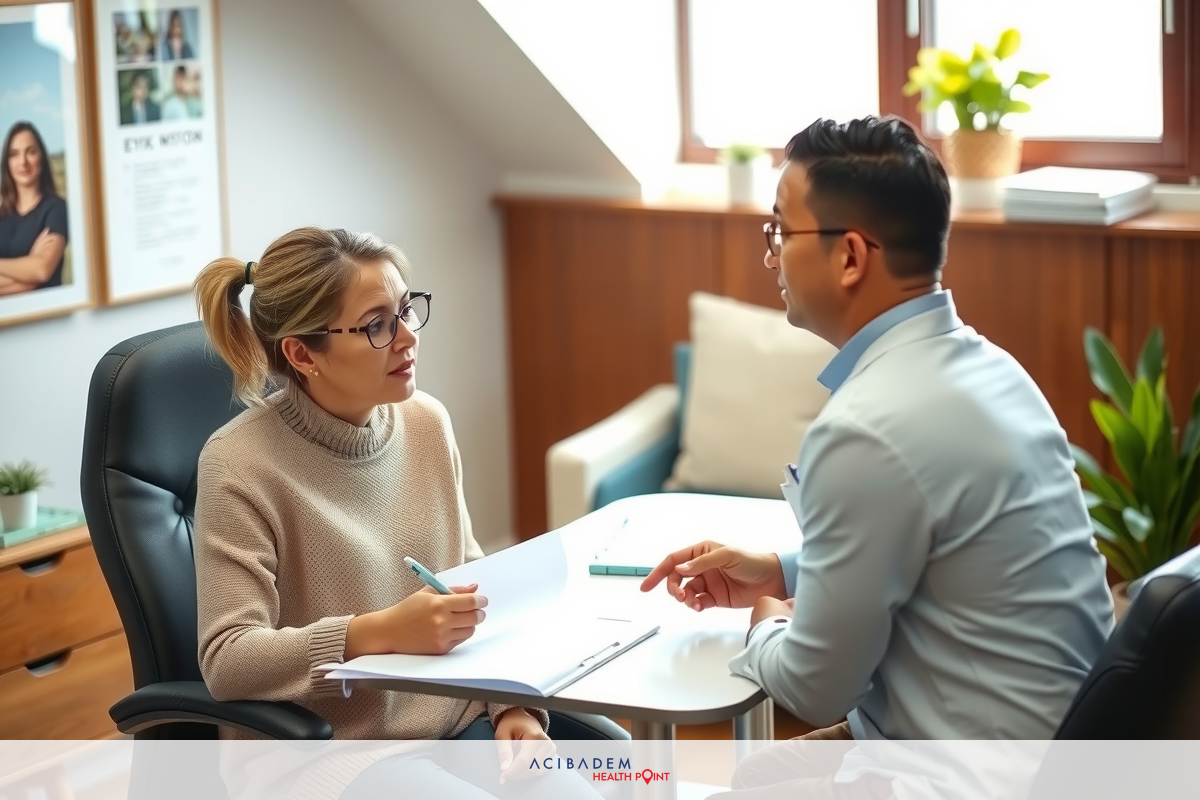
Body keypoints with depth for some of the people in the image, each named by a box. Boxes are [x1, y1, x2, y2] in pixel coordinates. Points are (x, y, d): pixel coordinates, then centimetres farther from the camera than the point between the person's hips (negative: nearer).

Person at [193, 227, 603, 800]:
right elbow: (227, 660, -18)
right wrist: (384, 633, -29)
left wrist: (512, 700, -3)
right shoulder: (241, 464, -14)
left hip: (459, 723, 5)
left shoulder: (427, 422, 4)